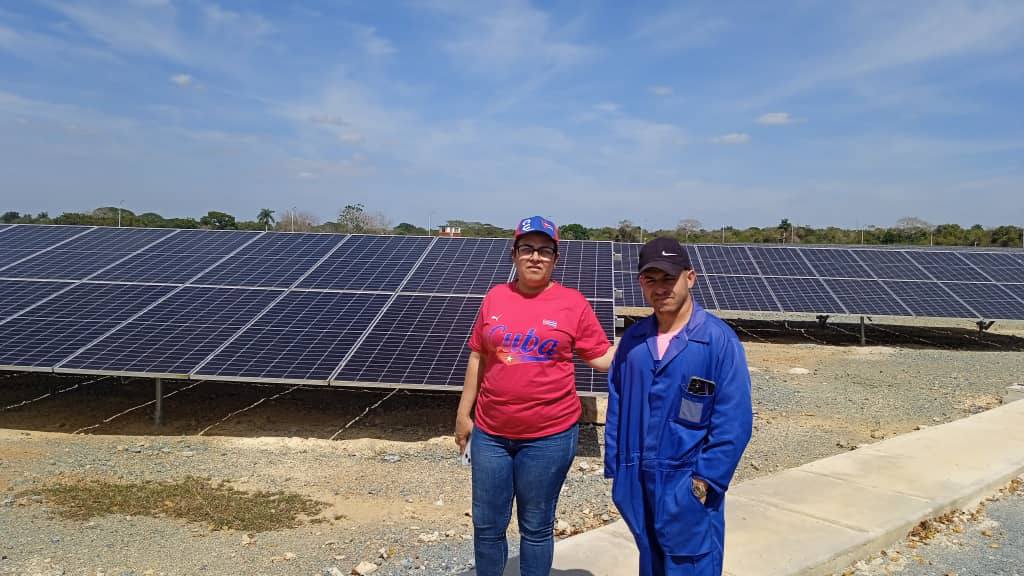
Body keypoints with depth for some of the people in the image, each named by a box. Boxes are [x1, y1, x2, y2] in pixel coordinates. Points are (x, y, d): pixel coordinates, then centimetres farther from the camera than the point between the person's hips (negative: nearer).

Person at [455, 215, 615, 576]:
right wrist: (464, 413, 11)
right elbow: (478, 357, 9)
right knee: (487, 526, 14)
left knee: (536, 528, 12)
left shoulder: (573, 303, -5)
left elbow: (602, 357, -2)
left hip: (550, 435, -3)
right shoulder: (495, 297, 3)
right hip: (490, 432, 3)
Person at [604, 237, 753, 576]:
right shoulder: (632, 339, 3)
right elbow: (616, 408, 8)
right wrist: (615, 469, 5)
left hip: (688, 485, -4)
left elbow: (734, 421, -13)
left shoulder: (719, 340, -12)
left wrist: (705, 480, -15)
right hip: (638, 482, 5)